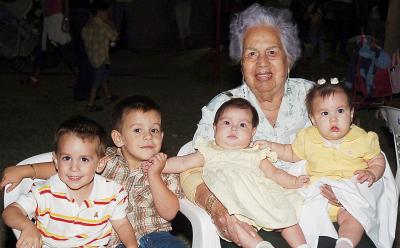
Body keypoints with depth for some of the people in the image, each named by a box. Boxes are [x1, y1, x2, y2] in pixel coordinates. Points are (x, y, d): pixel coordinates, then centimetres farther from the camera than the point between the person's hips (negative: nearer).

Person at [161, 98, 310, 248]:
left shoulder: (256, 155, 22)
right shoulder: (209, 152, 17)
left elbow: (273, 173, 19)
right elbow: (183, 163, 13)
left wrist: (294, 181, 6)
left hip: (262, 198, 2)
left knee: (286, 214, -10)